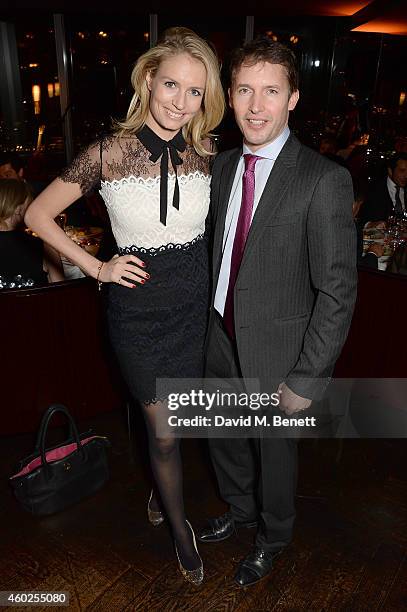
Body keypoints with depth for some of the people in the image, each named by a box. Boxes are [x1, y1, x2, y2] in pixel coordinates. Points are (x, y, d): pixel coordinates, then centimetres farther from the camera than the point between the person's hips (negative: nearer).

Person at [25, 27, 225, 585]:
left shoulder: (205, 153, -3)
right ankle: (180, 528, 38)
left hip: (195, 305, 4)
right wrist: (98, 268, -9)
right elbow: (38, 215, -5)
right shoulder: (110, 153, -13)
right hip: (139, 309, -3)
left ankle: (160, 486, 54)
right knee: (164, 429, 10)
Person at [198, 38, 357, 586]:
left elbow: (338, 289, -18)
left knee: (274, 449, 17)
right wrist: (211, 319, 7)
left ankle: (272, 536, 49)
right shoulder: (223, 166, 1)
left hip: (278, 352, -6)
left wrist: (307, 377, -17)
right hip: (223, 338, 6)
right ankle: (241, 509, 56)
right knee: (223, 437, 24)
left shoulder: (323, 180, -19)